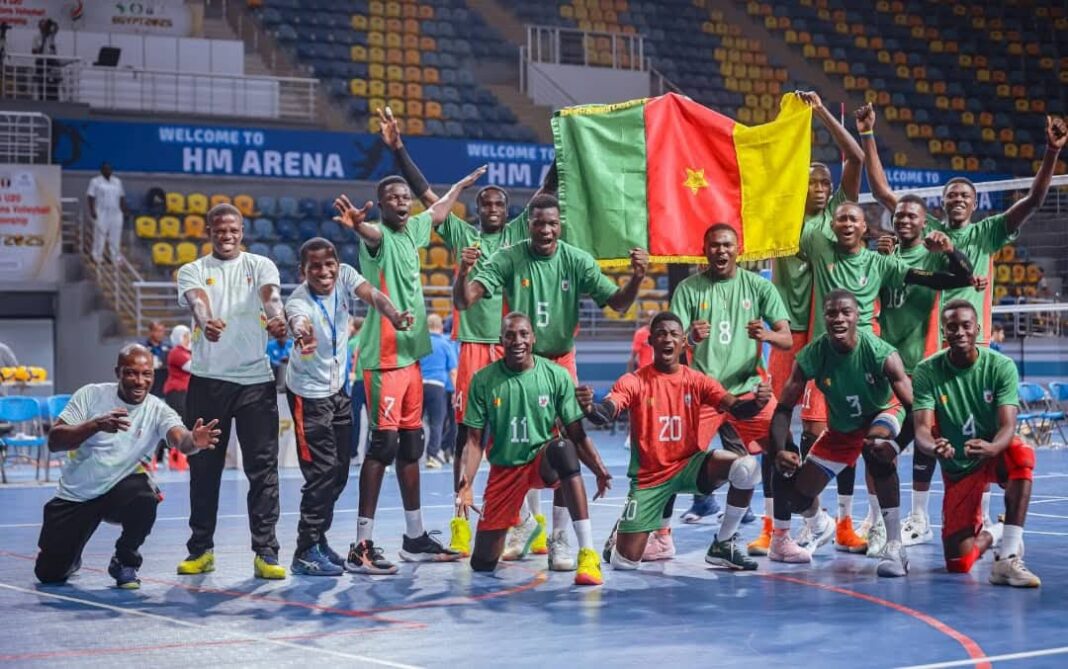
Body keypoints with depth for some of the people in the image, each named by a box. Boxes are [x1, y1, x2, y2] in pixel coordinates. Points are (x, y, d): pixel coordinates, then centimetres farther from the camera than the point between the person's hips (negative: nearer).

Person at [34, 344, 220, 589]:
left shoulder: (158, 411, -11)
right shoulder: (90, 395, -11)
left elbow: (180, 439, -32)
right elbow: (54, 441, -17)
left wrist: (194, 441, -57)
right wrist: (96, 425, -33)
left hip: (119, 489, 0)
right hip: (75, 495, 1)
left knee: (145, 497, -35)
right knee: (49, 573, -4)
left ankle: (125, 561, -6)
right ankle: (71, 557, 35)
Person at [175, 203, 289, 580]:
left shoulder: (260, 265, 9)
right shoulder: (193, 271, 7)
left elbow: (270, 295, -13)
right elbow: (197, 301, -15)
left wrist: (276, 318, -37)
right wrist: (206, 322, -39)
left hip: (256, 379, 0)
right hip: (208, 380, 0)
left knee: (262, 467, -2)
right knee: (204, 468, 6)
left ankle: (265, 552, 1)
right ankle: (201, 549, 18)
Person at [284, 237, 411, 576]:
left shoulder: (345, 276, -11)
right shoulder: (298, 301, -26)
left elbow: (372, 295, -28)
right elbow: (298, 321, -50)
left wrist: (394, 316, -50)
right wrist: (302, 335, -74)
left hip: (339, 388, 6)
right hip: (309, 393, -6)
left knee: (339, 471, 12)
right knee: (321, 472, -10)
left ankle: (318, 539, 27)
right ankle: (306, 552, -1)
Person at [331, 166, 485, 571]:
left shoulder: (412, 230, 14)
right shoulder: (379, 236, -10)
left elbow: (438, 211, 35)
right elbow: (369, 232, -36)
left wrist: (464, 183, 50)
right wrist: (356, 224, -59)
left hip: (412, 354, 8)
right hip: (384, 358, -8)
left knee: (411, 446, 13)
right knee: (383, 444, -10)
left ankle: (415, 538, 21)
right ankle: (363, 544, -8)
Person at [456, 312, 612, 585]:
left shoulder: (557, 375, -7)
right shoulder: (484, 380, -6)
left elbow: (576, 434, -6)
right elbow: (474, 440, -3)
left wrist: (599, 469, -22)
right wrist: (467, 484, -16)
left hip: (544, 460, -2)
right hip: (504, 468, 2)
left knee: (563, 448, -40)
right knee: (482, 563, 1)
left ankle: (588, 553, -39)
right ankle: (520, 522, 40)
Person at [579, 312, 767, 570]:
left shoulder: (697, 381, -2)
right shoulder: (634, 382, -10)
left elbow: (737, 409, -12)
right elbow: (605, 415, -24)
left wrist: (757, 403, -36)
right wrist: (589, 408, -49)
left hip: (689, 465, 2)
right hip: (648, 476, -2)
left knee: (746, 466, -26)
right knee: (625, 561, -9)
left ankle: (723, 544, -6)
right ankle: (620, 534, 32)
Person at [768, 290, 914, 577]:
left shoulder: (880, 353, -32)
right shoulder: (812, 356, -25)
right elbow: (784, 409, -19)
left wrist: (896, 445, -51)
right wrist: (779, 450, -36)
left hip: (883, 415, -3)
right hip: (841, 429, 3)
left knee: (877, 450, -38)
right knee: (797, 492, 0)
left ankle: (894, 547, -31)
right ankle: (817, 520, 44)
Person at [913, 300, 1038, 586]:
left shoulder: (1001, 366, -15)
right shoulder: (927, 372, -12)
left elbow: (1008, 426, -24)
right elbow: (922, 429, -20)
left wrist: (990, 448, -49)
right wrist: (933, 447, -46)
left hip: (995, 455, -1)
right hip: (958, 468, 1)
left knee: (1021, 455, -40)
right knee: (958, 563, -7)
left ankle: (1007, 558, -34)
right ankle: (992, 534, 31)